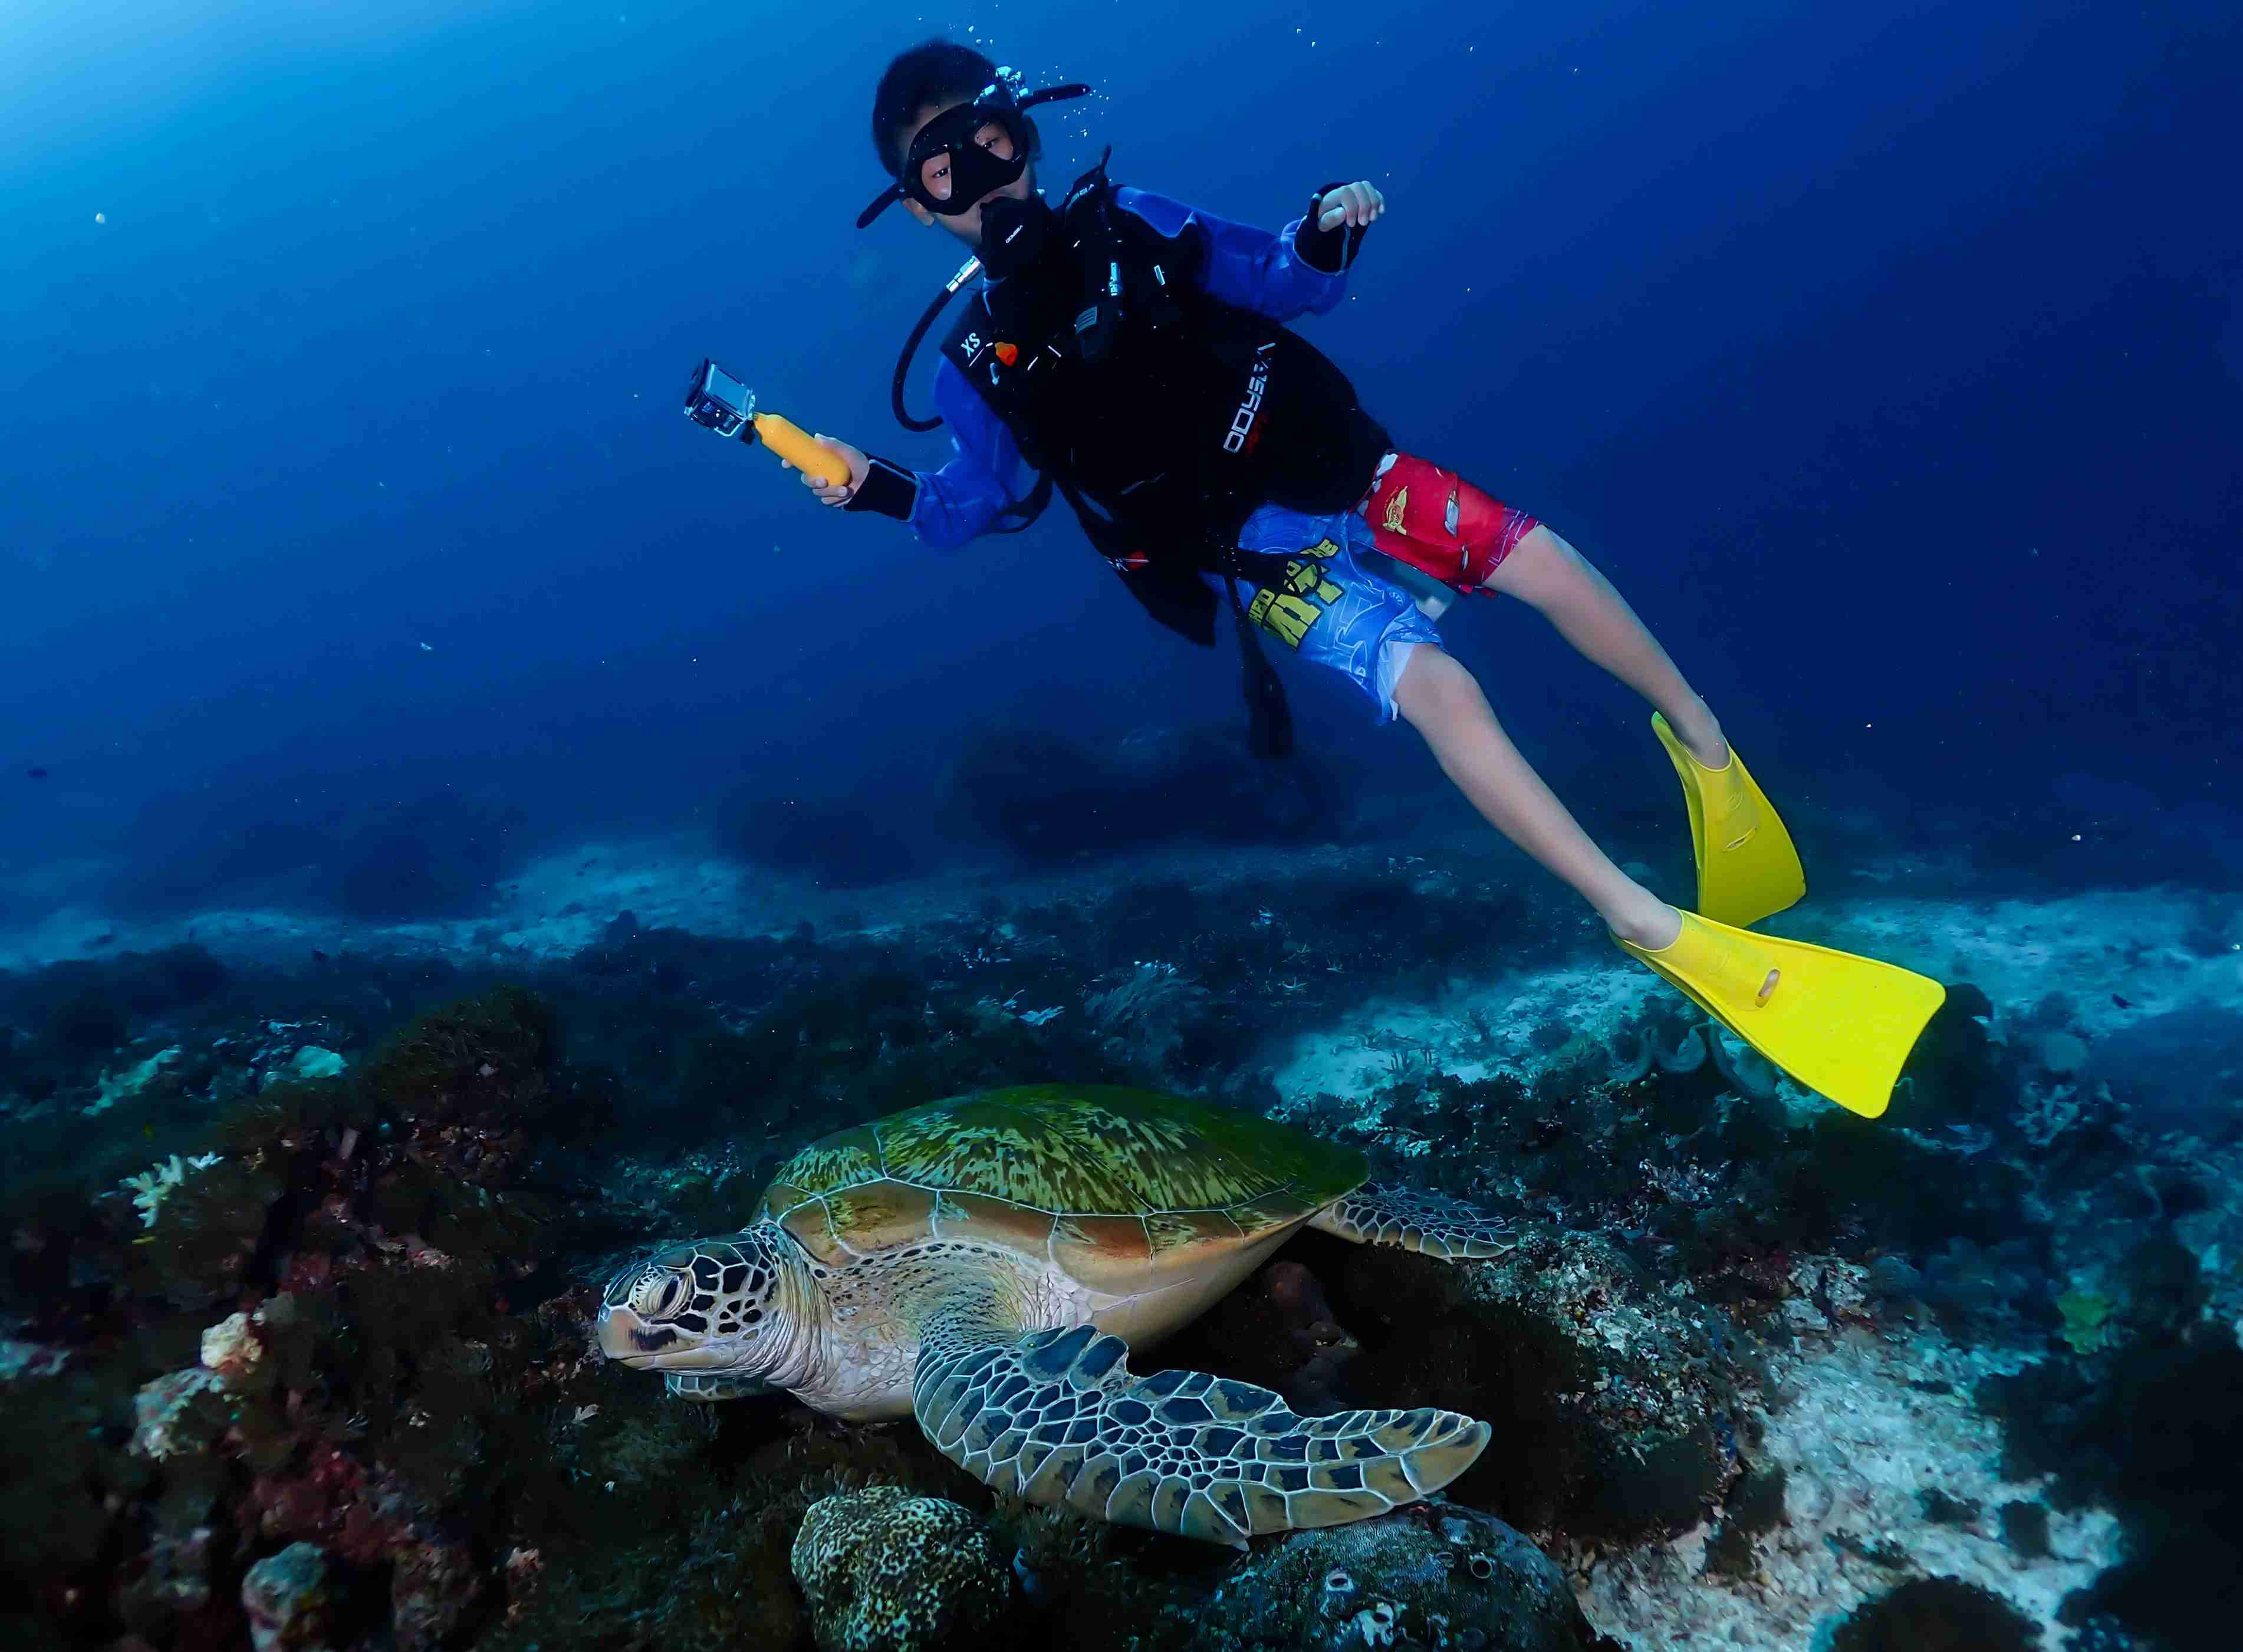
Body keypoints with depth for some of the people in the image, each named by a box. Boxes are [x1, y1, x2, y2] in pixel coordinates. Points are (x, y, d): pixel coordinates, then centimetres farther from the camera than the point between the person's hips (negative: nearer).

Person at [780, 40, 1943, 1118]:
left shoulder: (1131, 224, 2)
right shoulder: (978, 365, -2)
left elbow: (1289, 288, 9)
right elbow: (974, 506, 6)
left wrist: (1324, 237, -13)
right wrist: (880, 489, -12)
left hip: (1339, 467, 3)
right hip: (1260, 559, -3)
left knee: (1542, 559, -15)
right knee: (1433, 687, -24)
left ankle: (1701, 737, 11)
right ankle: (1656, 928, -25)